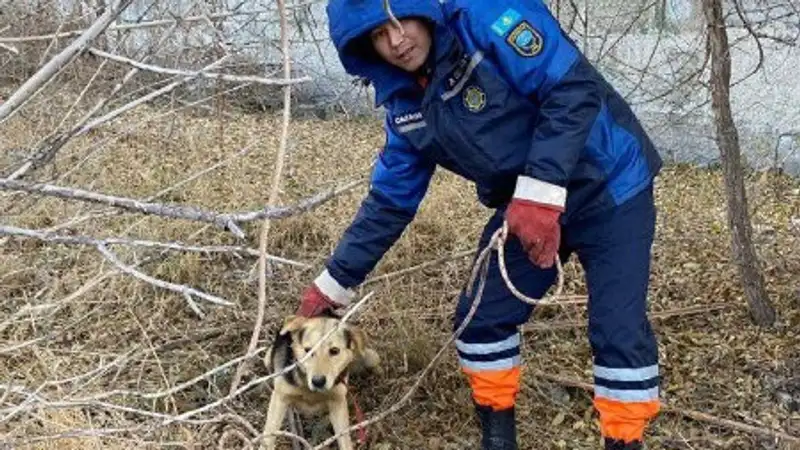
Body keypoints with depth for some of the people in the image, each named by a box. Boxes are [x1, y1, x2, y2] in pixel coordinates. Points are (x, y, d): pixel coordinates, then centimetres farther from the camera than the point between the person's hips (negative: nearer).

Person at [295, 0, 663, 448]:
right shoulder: (407, 105, 0)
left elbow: (575, 89, -28)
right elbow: (390, 200, 7)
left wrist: (540, 194, -33)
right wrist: (335, 282, 8)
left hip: (608, 185, -6)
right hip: (525, 206, 7)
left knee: (618, 327, -11)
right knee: (483, 315, 4)